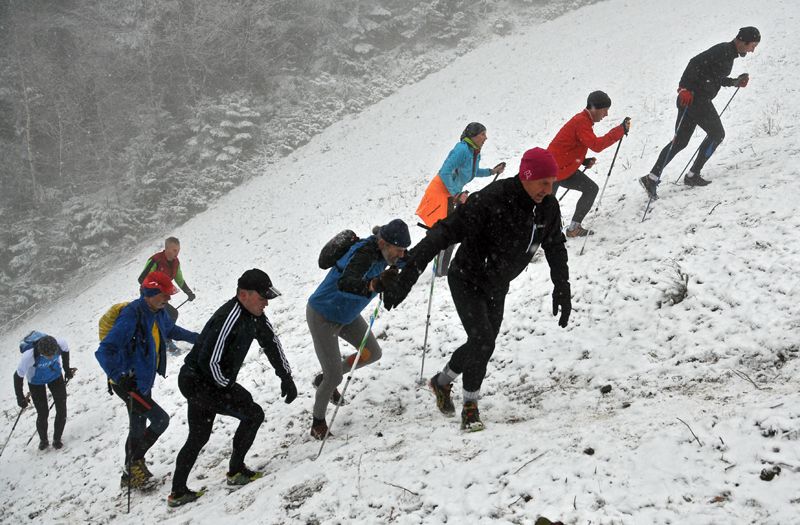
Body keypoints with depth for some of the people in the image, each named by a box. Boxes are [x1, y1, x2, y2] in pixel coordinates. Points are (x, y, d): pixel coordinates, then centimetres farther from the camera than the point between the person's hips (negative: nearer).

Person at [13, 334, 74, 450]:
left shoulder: (60, 344, -34)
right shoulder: (29, 356, -42)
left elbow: (66, 351, -6)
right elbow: (18, 376, -25)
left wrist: (67, 369, 7)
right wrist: (20, 397, -17)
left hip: (55, 376, 2)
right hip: (36, 382, -2)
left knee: (62, 410, -2)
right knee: (43, 414, -3)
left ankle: (57, 439, 21)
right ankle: (43, 440, 26)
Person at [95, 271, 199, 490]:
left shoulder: (157, 312, 1)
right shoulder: (132, 316, -26)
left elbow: (171, 330, 25)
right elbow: (104, 352, -28)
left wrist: (200, 339, 23)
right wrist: (119, 377, -35)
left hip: (143, 382, 9)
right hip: (128, 384, -9)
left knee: (139, 429, 17)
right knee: (160, 419, -13)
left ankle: (131, 475, 32)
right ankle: (135, 461, 5)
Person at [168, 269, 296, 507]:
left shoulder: (254, 314, 1)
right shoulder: (229, 319, -28)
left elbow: (271, 342, 11)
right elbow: (208, 361, -28)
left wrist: (286, 376, 6)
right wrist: (231, 388, -17)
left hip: (197, 382, 10)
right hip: (199, 383, -10)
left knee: (198, 438, 19)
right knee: (253, 413, -10)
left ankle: (178, 492, 29)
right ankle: (236, 471, 4)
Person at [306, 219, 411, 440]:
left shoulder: (382, 250, -11)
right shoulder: (364, 254, -36)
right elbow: (344, 284, -54)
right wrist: (374, 284, -67)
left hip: (347, 314, 8)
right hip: (322, 316, -8)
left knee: (373, 353, 12)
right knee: (334, 376, -7)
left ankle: (325, 379, 30)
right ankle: (318, 421, 19)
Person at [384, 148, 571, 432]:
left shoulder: (548, 207, -12)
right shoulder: (490, 200, -33)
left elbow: (556, 248, 6)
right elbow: (444, 233, -35)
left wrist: (562, 290, 5)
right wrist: (406, 275, -41)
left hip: (497, 288, 7)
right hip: (467, 281, -7)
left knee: (483, 344, 13)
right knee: (482, 338, -18)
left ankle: (442, 381, 41)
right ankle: (470, 406, 3)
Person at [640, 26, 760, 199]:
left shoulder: (729, 54, 19)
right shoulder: (722, 51, -13)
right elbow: (696, 63, -23)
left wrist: (735, 82, 19)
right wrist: (684, 88, -30)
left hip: (700, 100, 10)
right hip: (693, 98, -10)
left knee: (680, 141, 7)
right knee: (717, 133, 0)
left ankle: (652, 178, 2)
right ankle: (692, 175, 3)